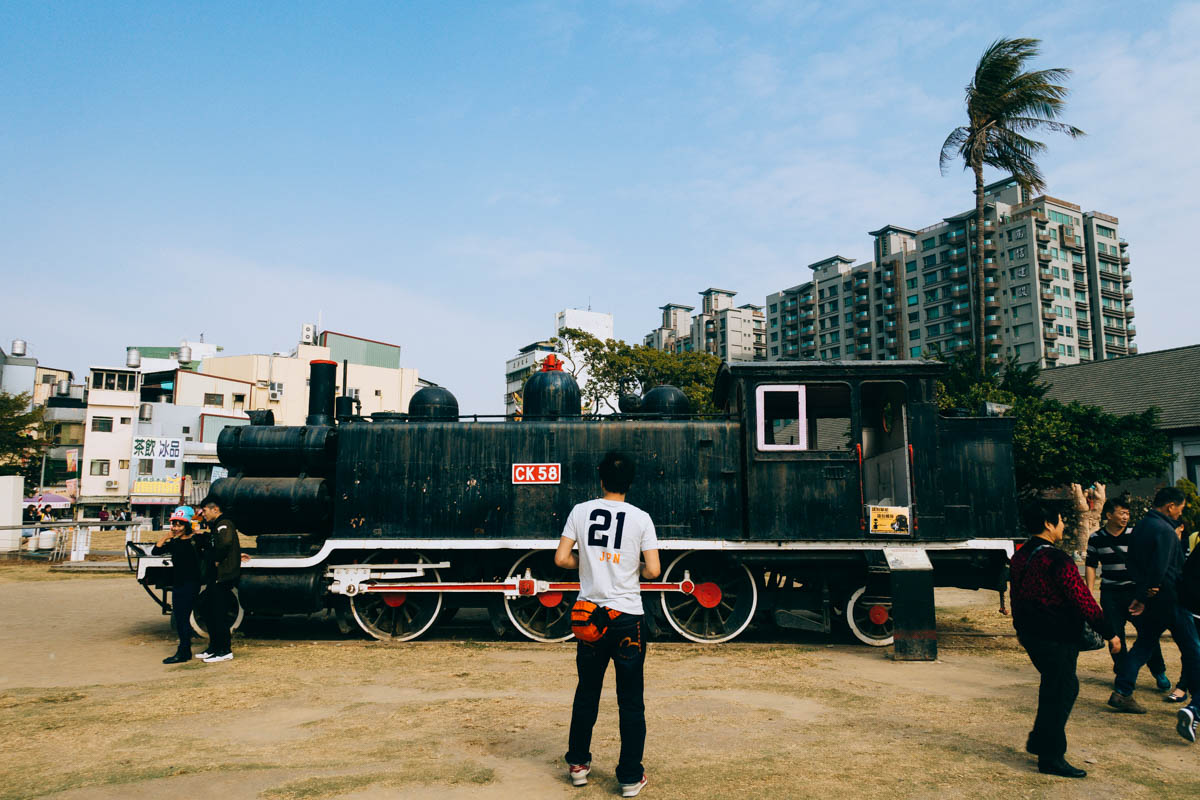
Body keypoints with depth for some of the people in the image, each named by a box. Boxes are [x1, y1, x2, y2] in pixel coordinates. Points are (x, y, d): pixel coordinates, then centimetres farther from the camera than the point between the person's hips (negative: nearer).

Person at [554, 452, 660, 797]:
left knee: (586, 693, 18)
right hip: (628, 617, -2)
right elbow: (653, 570, -9)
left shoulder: (580, 511, -1)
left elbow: (561, 558, -3)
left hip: (589, 616, 2)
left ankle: (578, 763, 29)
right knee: (631, 700, 8)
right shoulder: (641, 518, -6)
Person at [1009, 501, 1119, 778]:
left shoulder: (1019, 556, 7)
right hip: (1056, 638, -9)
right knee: (1060, 693, 1)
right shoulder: (1057, 560, -21)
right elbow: (1083, 601, -19)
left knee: (1054, 687, 22)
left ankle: (1038, 740, 29)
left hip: (1031, 633, 9)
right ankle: (1051, 757, 7)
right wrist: (1109, 633, -10)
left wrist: (1021, 629, 28)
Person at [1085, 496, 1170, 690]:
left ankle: (1160, 674, 17)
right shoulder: (1096, 539, 1)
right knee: (1115, 635, 4)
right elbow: (1090, 565, 8)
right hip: (1110, 594, 1)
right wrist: (1090, 593, 3)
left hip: (1134, 591, -1)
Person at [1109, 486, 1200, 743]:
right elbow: (1159, 568, -23)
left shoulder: (1139, 527, 11)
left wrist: (1141, 594, 9)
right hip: (1169, 599, -8)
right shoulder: (1164, 530, -17)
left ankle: (1121, 692, 12)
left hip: (1146, 600, 8)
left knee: (1143, 644, 16)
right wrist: (1145, 596, -12)